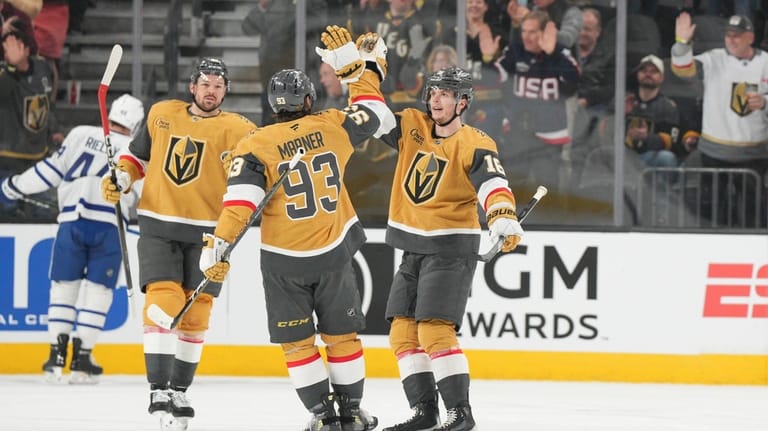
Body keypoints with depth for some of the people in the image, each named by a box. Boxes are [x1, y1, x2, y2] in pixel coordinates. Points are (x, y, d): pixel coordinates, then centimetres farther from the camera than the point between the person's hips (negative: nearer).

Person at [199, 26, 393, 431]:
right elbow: (373, 114, 14)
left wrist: (218, 248, -19)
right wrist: (352, 61, 20)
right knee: (342, 334, 15)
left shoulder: (256, 146, -9)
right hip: (333, 253, 2)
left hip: (284, 261, -2)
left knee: (296, 341, 10)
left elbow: (240, 202, -19)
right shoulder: (332, 126, -4)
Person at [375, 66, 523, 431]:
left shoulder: (474, 145, -13)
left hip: (451, 250, -7)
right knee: (402, 332, 5)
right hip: (413, 250, 7)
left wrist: (503, 217, -47)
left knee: (435, 331, -17)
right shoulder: (412, 128, 7)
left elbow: (492, 183, -28)